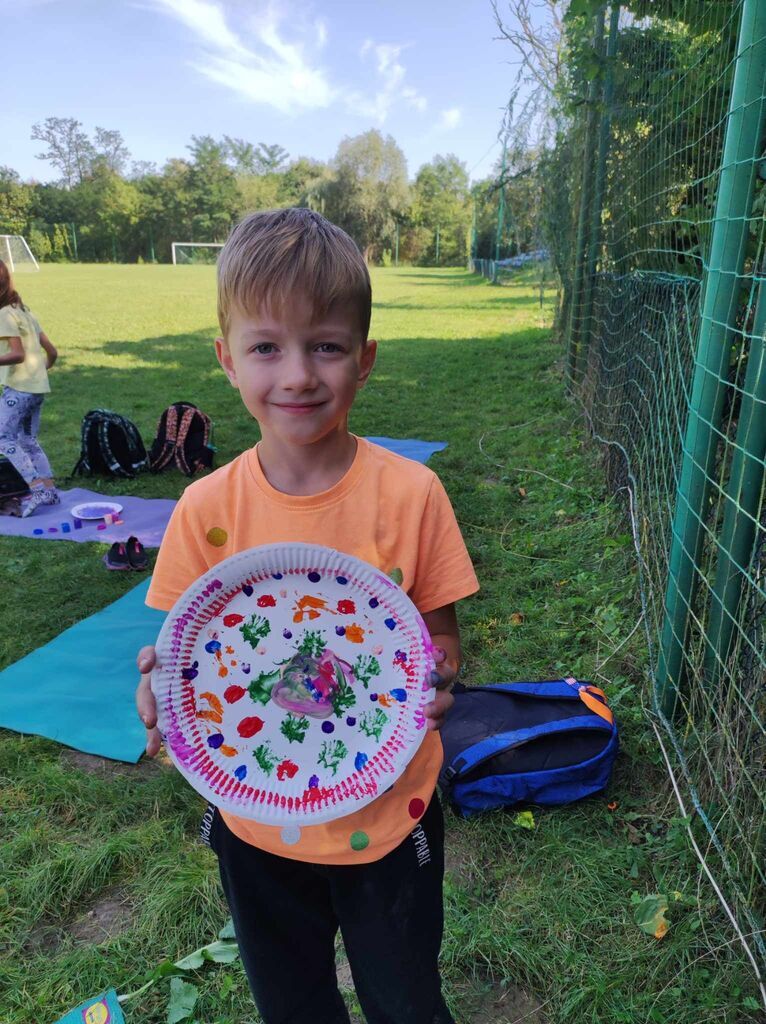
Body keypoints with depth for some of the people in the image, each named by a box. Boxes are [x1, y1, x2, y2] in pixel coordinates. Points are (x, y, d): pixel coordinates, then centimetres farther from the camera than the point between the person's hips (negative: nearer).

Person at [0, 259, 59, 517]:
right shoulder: (25, 312, 18)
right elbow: (52, 352, 17)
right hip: (38, 387, 9)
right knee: (28, 440, 14)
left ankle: (37, 488, -17)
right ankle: (49, 489, 10)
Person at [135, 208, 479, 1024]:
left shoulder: (410, 493, -18)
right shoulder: (205, 510, -14)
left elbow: (440, 636, -7)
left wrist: (434, 682, -28)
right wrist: (162, 684, -24)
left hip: (388, 817, -1)